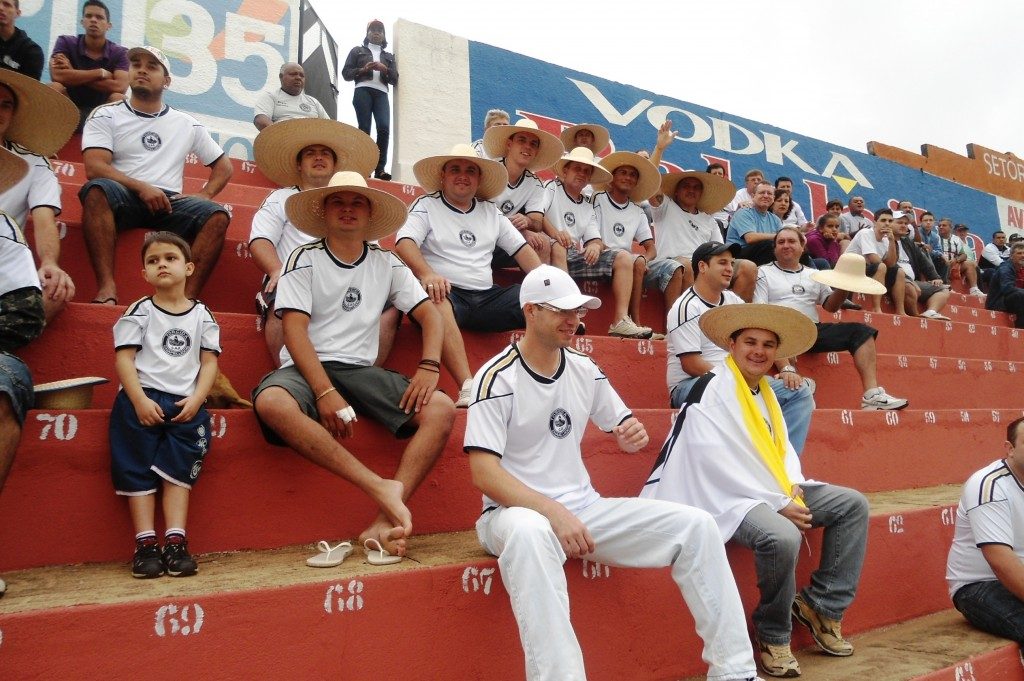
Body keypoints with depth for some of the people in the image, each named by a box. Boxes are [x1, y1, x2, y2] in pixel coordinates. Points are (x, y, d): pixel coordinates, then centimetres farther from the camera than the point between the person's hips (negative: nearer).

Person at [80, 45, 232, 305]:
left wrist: (204, 195, 3)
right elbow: (95, 168, -3)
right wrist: (142, 188, -17)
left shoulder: (187, 124, 19)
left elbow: (223, 166, 23)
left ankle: (187, 296, -35)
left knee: (217, 215, -27)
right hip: (124, 197, -1)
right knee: (98, 189, -36)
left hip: (169, 202, 2)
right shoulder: (106, 116, 11)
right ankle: (107, 287, -40)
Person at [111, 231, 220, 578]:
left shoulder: (201, 315, 10)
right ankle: (145, 543, -1)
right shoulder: (140, 312, 6)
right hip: (141, 399, 0)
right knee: (137, 467, -5)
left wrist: (196, 399, -9)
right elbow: (124, 358, -1)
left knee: (179, 468, -7)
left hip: (186, 403, 1)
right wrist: (140, 401, -13)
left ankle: (176, 542, -6)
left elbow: (209, 362, 6)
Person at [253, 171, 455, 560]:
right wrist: (325, 393, -21)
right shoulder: (304, 259, 2)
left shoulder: (386, 264, 12)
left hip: (361, 369, 3)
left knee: (441, 409, -21)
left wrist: (429, 366, -12)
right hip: (306, 368, -2)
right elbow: (294, 329, -8)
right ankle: (382, 488, -37)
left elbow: (429, 314, 8)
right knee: (271, 402, -37)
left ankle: (385, 521, -29)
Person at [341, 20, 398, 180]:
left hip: (381, 93, 2)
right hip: (363, 91, -2)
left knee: (384, 128, -19)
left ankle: (380, 168, -23)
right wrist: (363, 69, -5)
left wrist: (385, 69, -3)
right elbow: (346, 73, 11)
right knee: (364, 128, -15)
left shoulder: (389, 56, 29)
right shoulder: (357, 51, 21)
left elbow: (395, 79, 16)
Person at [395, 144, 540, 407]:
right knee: (435, 300, -40)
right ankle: (468, 387, -47)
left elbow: (521, 248, 17)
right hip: (447, 293, -4)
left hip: (487, 297, 5)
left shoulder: (491, 211, 20)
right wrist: (426, 273, -30)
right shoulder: (426, 206, 7)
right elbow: (404, 242, -9)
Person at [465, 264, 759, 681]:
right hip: (517, 512, -6)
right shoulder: (498, 378, -11)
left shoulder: (585, 371, 7)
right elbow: (484, 473, -18)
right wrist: (554, 512, -28)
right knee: (530, 533, -42)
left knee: (695, 524, -5)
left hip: (584, 508, 6)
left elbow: (622, 428, 18)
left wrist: (633, 436, -7)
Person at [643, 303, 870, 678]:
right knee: (782, 537, -34)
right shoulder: (711, 391, -14)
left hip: (776, 493, 10)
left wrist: (794, 489, -7)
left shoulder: (764, 391, 14)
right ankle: (773, 636, -7)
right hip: (727, 498, -9)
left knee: (853, 504, 6)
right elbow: (717, 464, -22)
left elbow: (782, 448, 16)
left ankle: (821, 605, 8)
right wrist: (778, 504, -20)